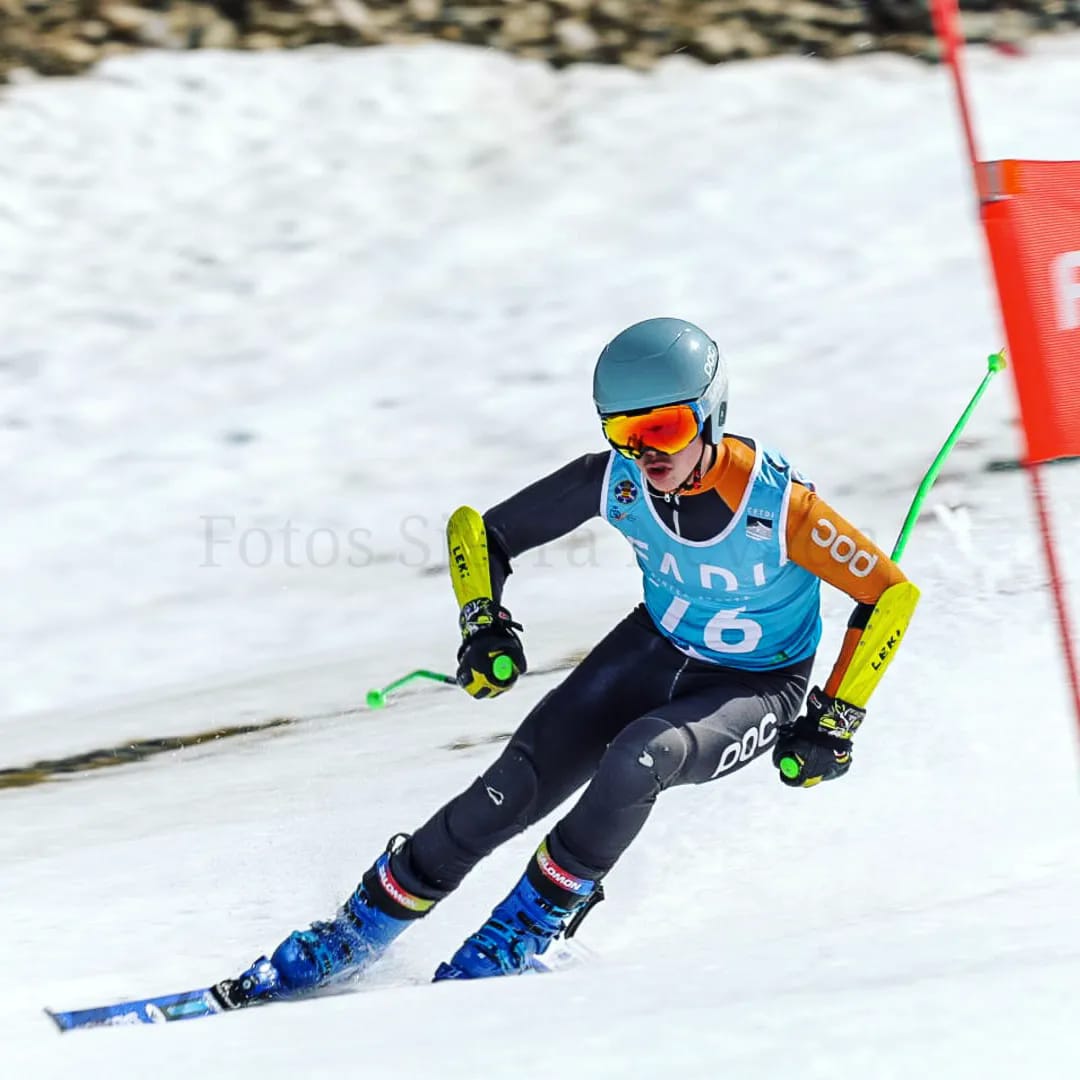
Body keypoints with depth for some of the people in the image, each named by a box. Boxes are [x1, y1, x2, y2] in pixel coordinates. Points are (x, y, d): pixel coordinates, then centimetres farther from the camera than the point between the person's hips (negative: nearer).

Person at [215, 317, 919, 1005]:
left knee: (633, 762, -34)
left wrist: (837, 718, -21)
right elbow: (479, 531, -8)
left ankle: (533, 921, -12)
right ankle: (361, 930, 2)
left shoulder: (777, 505, -31)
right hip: (656, 649, 4)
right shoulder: (616, 479, -19)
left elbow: (892, 593, -20)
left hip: (759, 689, -3)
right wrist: (486, 623, -23)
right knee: (513, 789, -13)